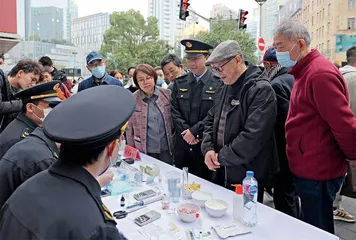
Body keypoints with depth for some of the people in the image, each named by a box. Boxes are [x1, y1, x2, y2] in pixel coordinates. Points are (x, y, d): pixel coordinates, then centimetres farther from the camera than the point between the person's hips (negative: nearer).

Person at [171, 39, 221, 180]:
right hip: (183, 144, 4)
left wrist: (195, 130, -12)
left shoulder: (218, 83, -5)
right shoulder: (179, 83, 8)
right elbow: (174, 110, 4)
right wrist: (185, 132, -8)